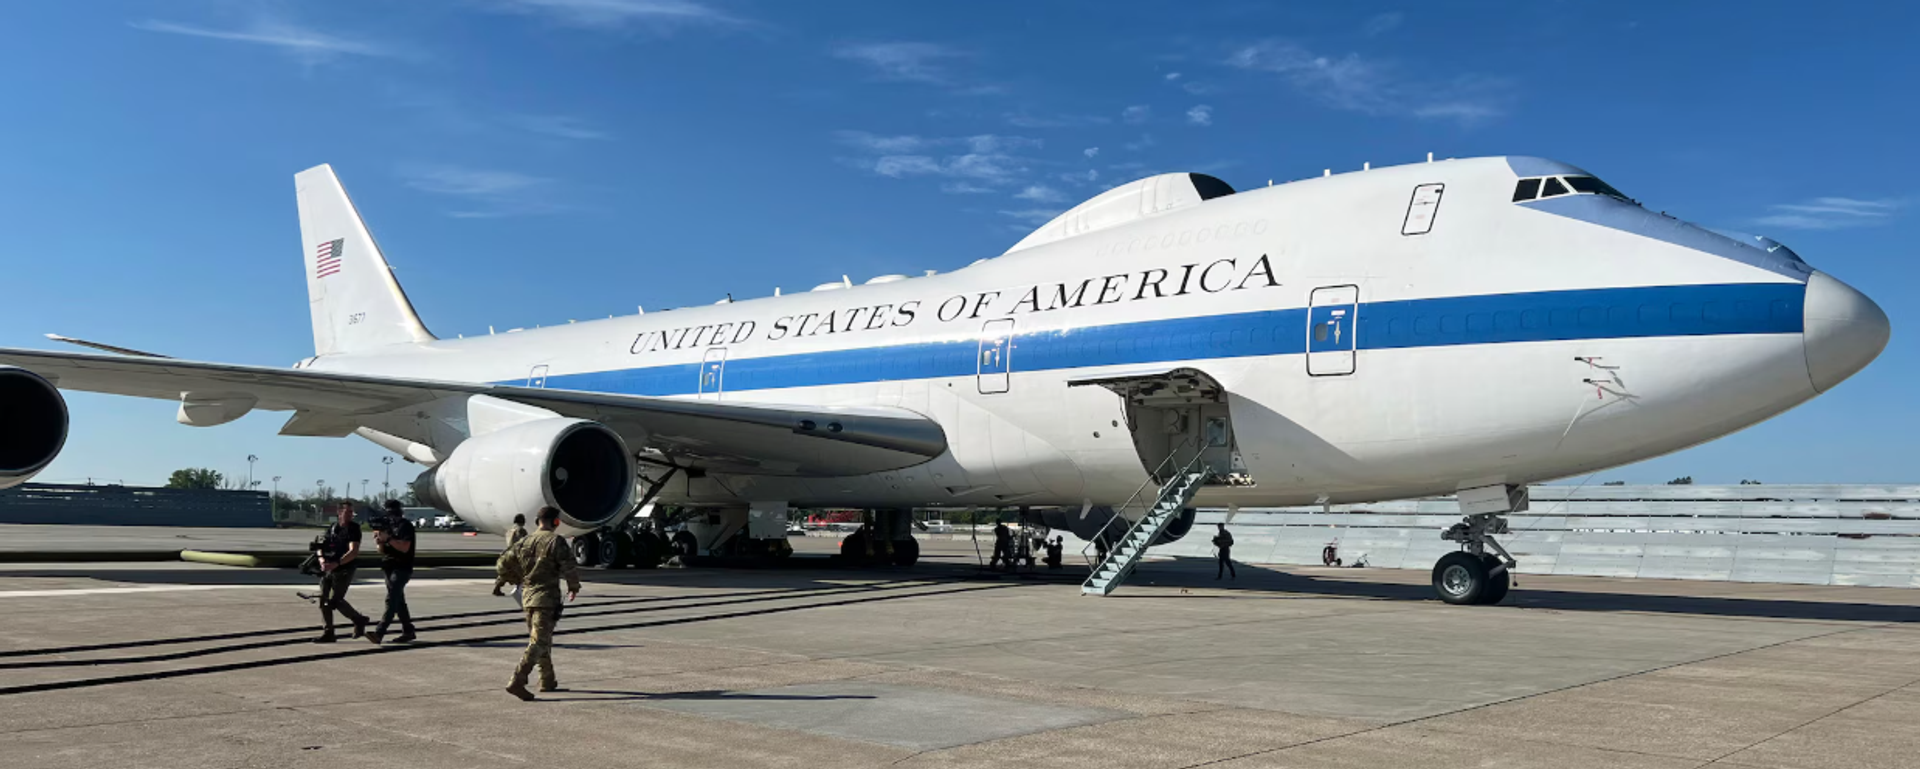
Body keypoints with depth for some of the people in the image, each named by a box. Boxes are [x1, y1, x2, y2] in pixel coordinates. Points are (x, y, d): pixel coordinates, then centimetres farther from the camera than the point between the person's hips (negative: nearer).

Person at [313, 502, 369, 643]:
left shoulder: (353, 529, -7)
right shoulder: (332, 528, 10)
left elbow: (354, 552, -17)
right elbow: (321, 546, 10)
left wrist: (336, 563, -28)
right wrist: (322, 560, -11)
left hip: (344, 570, -6)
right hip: (328, 569, 6)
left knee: (334, 601, -9)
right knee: (324, 599, 2)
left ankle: (359, 620, 12)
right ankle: (327, 632, 10)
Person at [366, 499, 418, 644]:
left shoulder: (406, 526, -7)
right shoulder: (388, 525, 15)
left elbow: (404, 548, -17)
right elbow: (382, 551, 16)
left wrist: (388, 538, -20)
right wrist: (379, 541, -5)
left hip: (402, 569, -8)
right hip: (389, 568, 8)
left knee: (391, 600, -15)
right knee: (399, 601, 11)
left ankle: (379, 633, -23)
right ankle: (408, 631, 17)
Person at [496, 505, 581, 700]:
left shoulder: (525, 541, 9)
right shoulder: (556, 541, -9)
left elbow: (504, 564, 12)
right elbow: (570, 568, -16)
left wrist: (519, 580, 27)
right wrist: (574, 587, 2)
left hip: (527, 597, 7)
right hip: (547, 597, -7)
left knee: (542, 640, 20)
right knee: (538, 642, -9)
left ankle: (547, 681, 27)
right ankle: (517, 681, -21)